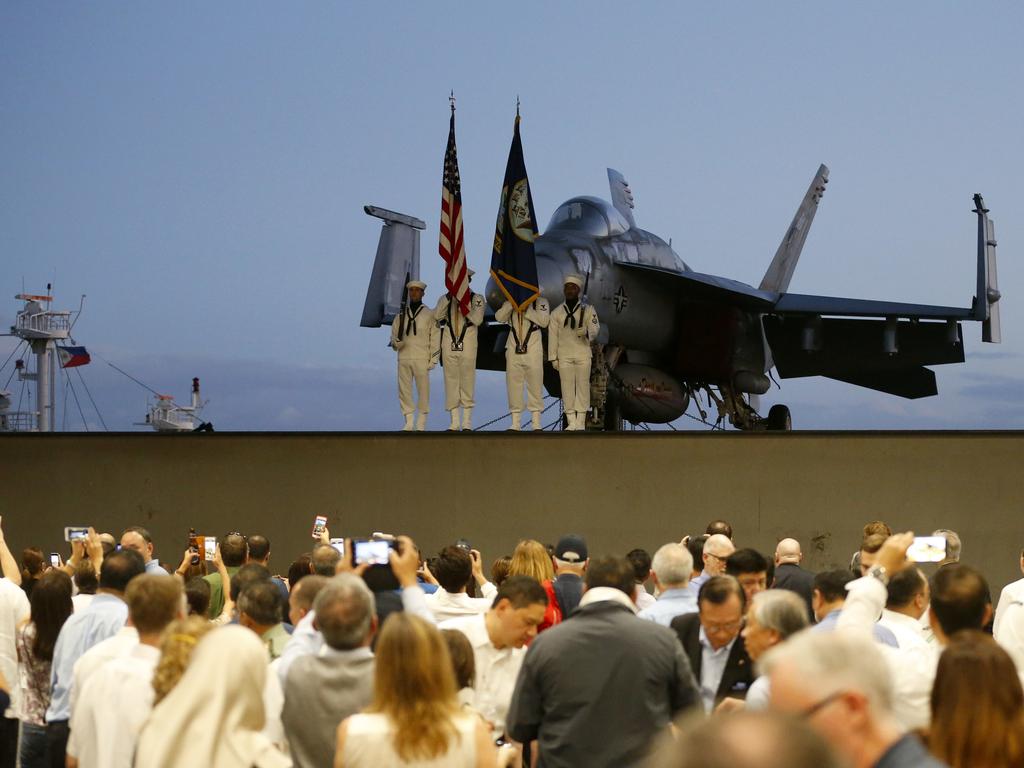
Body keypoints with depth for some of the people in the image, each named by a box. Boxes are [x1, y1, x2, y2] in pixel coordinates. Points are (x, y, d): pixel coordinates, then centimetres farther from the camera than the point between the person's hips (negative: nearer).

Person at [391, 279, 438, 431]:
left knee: (423, 390, -5)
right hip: (403, 358, 3)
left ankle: (421, 424, 1)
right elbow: (394, 338, 14)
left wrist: (433, 361, -5)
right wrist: (397, 342, -11)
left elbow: (434, 339, 3)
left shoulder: (429, 315, 5)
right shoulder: (400, 316, 13)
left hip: (421, 359, -3)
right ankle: (408, 423, 5)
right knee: (404, 390, 0)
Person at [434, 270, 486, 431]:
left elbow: (478, 320, -11)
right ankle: (454, 422, 7)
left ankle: (467, 422, 3)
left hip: (467, 346, -3)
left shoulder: (476, 299, 4)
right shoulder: (445, 299, 12)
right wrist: (449, 296, -9)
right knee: (451, 382, 2)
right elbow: (437, 315, -5)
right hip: (449, 345, 3)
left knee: (467, 382, -2)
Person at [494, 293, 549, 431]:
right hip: (513, 350, 3)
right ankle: (515, 423, 6)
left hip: (533, 350, -3)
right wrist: (511, 303, -9)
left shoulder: (540, 302, 4)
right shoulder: (510, 303, 14)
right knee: (513, 385, 1)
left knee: (535, 386, -3)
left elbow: (544, 321, -10)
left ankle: (536, 423, 1)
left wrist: (526, 309, -14)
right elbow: (499, 317, 0)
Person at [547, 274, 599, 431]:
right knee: (567, 387, -2)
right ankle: (571, 421, 0)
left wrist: (587, 332, -23)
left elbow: (595, 328, 0)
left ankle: (581, 421, -1)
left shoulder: (588, 309, 6)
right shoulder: (556, 312, 9)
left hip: (583, 354, -1)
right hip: (564, 356, 1)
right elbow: (552, 336, 7)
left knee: (582, 386, -3)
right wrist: (553, 357, 2)